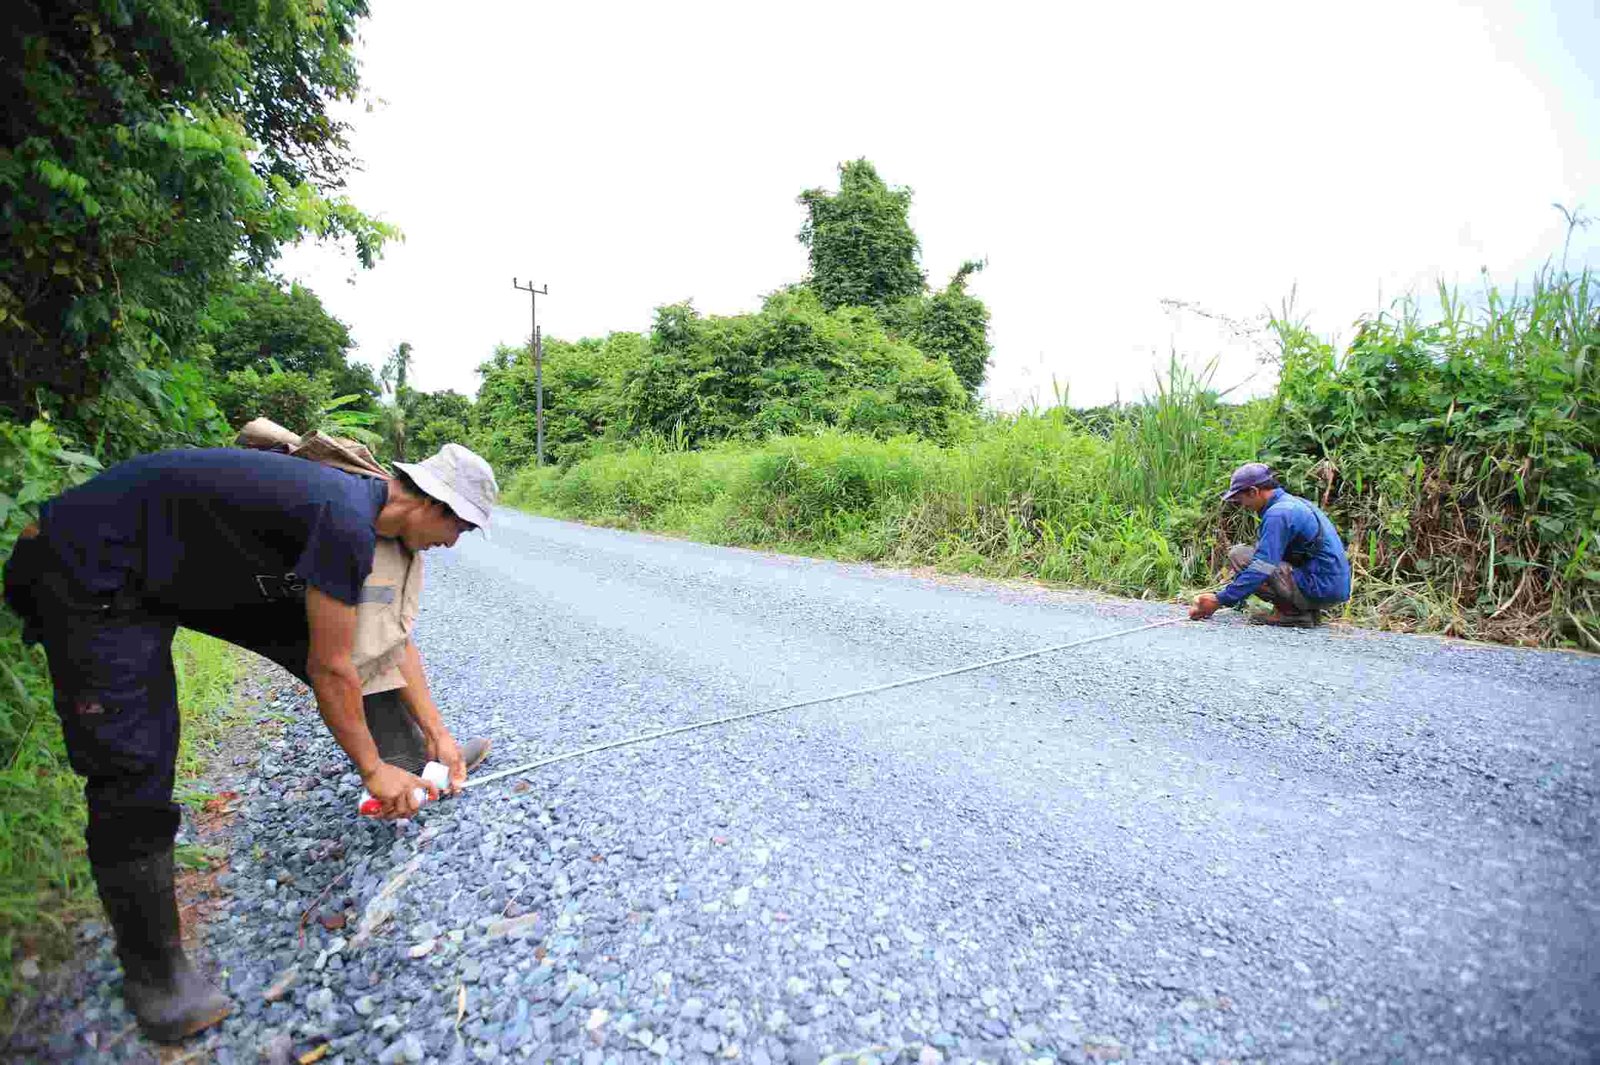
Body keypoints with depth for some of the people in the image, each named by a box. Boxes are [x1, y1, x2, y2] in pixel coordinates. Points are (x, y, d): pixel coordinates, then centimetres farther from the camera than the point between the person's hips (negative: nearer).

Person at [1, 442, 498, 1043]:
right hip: (90, 573, -9)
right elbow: (330, 670, -23)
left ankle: (419, 760, 22)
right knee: (134, 769, -9)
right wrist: (373, 769, -9)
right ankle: (151, 968, 8)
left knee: (314, 635, 6)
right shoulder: (347, 524, -31)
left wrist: (437, 734, 8)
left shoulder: (361, 507, -1)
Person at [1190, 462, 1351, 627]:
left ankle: (1291, 612, -8)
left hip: (1320, 589, -10)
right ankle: (1307, 609, 11)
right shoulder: (1294, 503, 15)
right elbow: (1266, 556, 21)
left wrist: (1220, 600, -15)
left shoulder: (1278, 513, -16)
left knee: (1238, 555, -9)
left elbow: (1260, 568, -21)